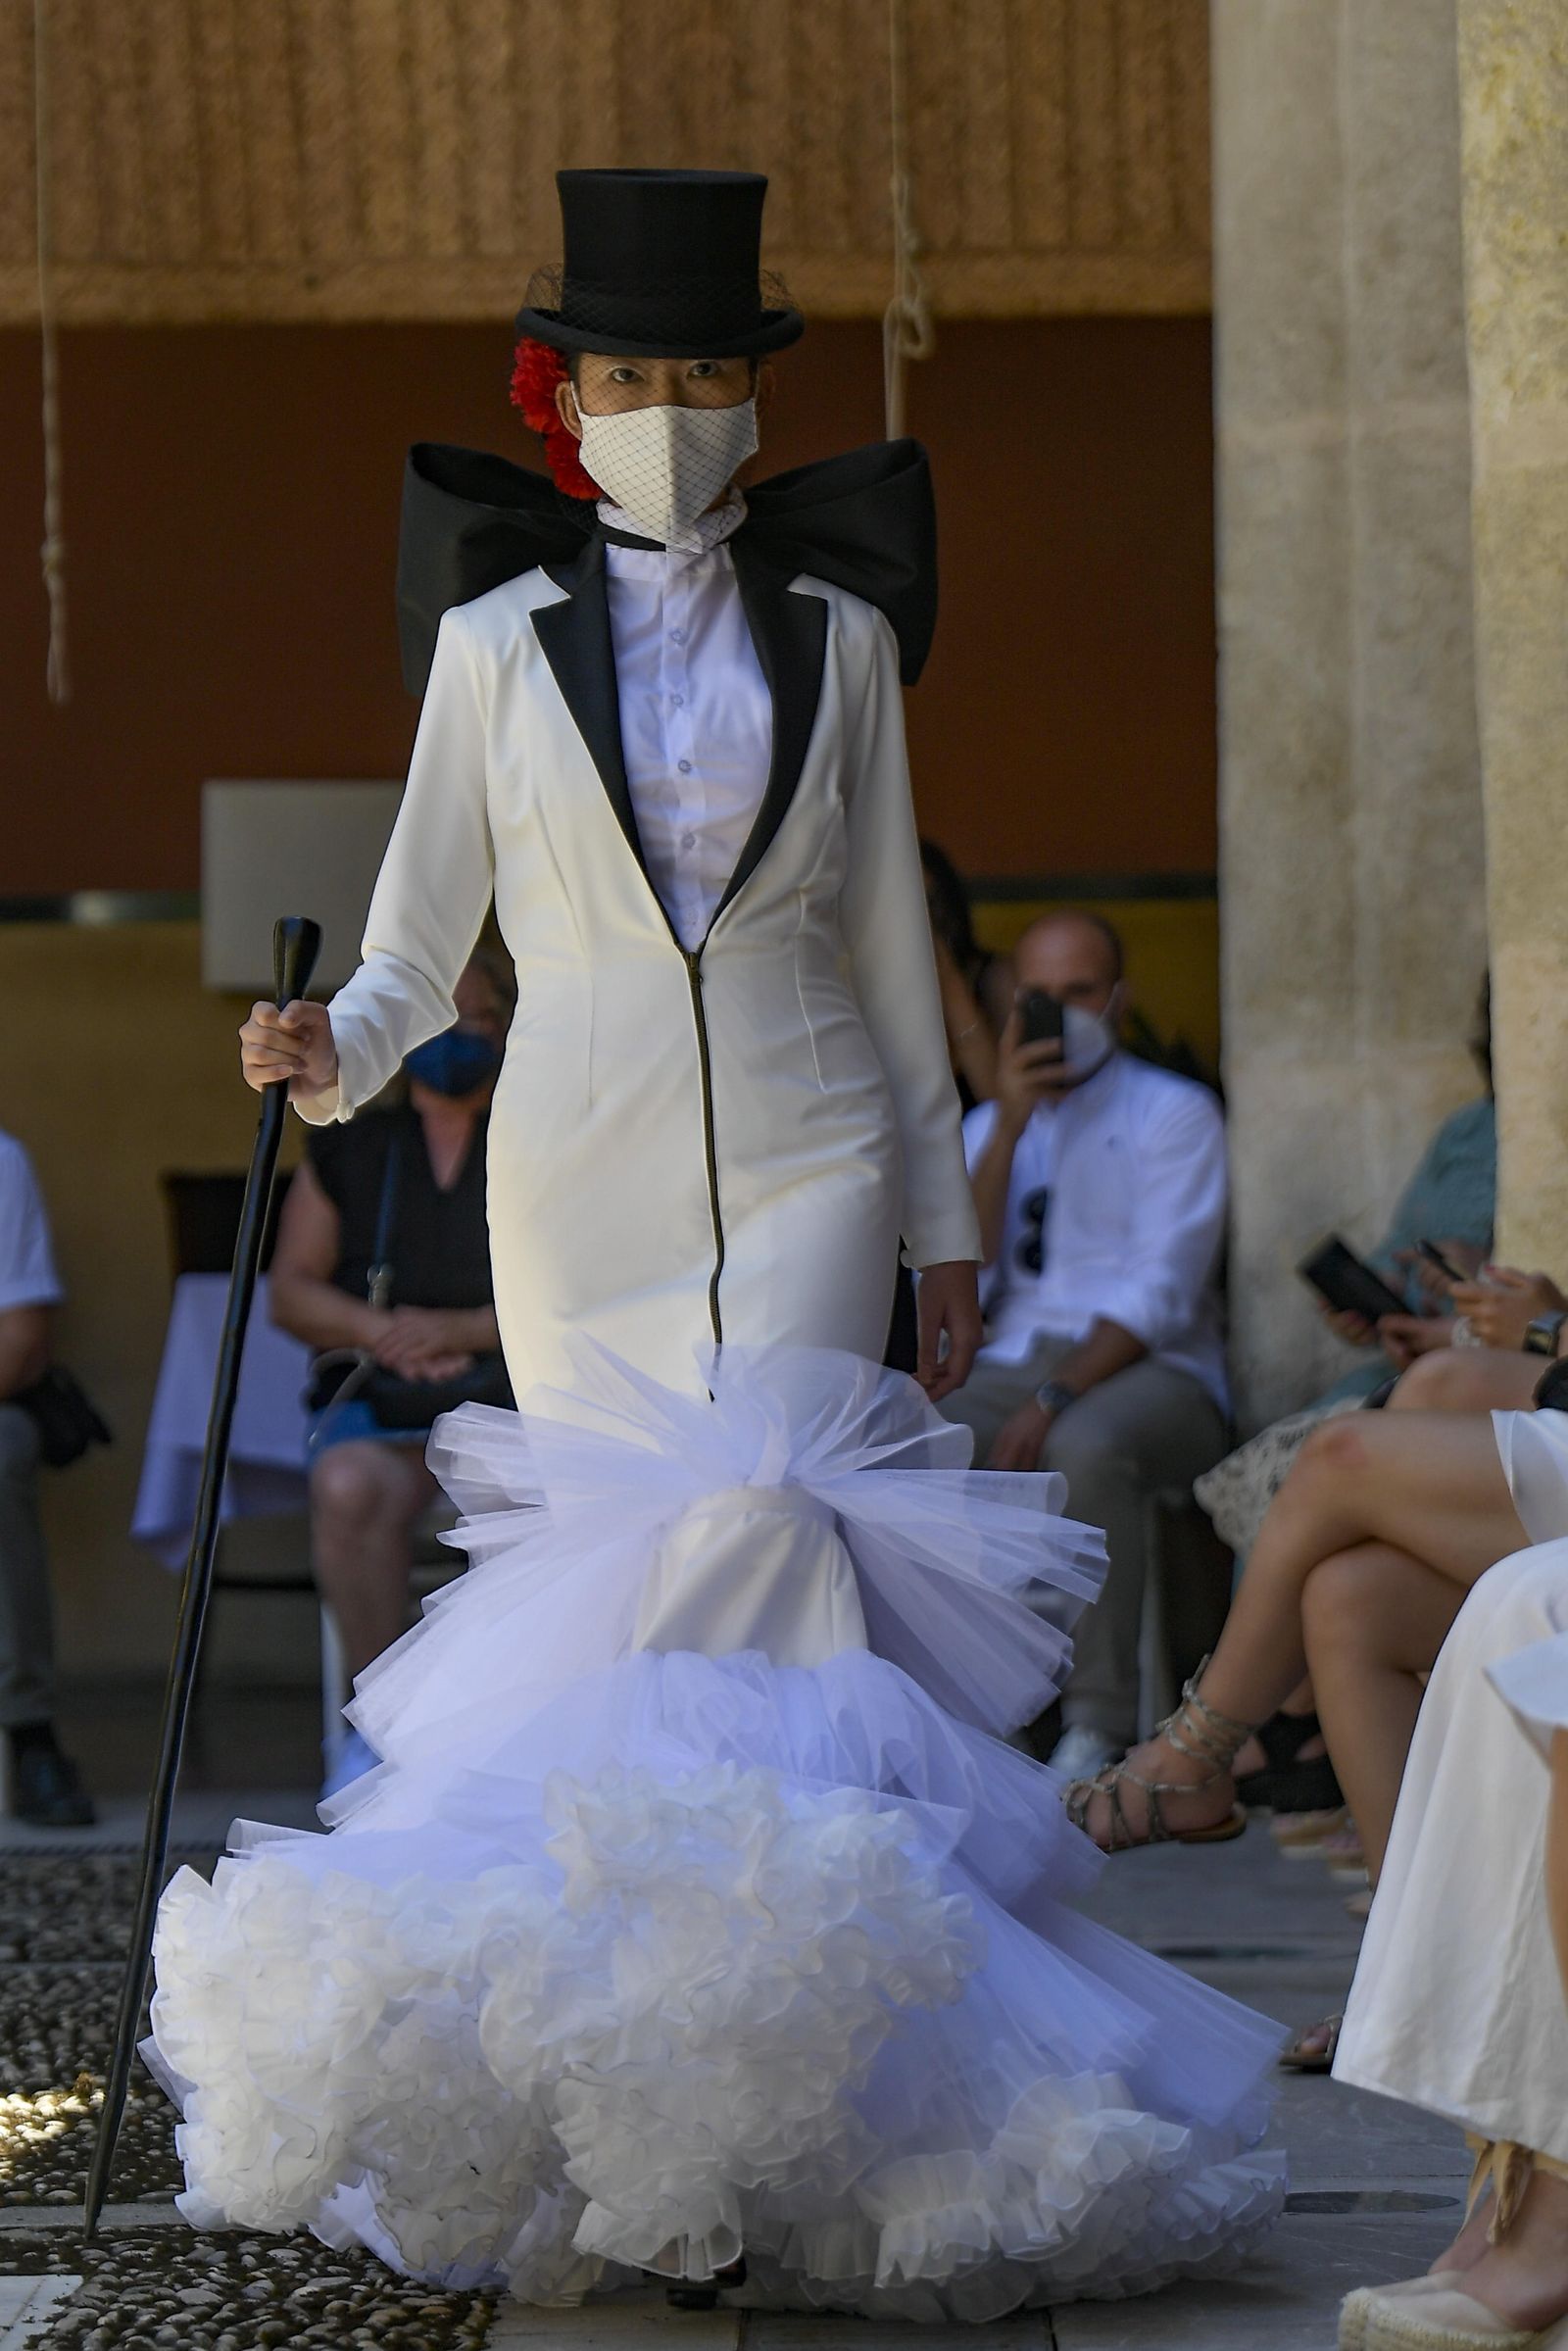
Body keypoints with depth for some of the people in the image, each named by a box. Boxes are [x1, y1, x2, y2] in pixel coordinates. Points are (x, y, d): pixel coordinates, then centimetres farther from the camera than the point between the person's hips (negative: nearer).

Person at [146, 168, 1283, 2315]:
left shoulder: (834, 635, 10)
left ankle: (742, 2099, -19)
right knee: (610, 1599, 0)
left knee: (745, 1568, -15)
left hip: (801, 1165, -1)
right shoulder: (498, 645, 7)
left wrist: (942, 1218, 13)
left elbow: (887, 942, 13)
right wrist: (329, 1049, -16)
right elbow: (417, 950, 6)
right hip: (578, 1176, 1)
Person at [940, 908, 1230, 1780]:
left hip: (1153, 1373, -4)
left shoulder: (1175, 1112, 7)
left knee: (1087, 1443, -39)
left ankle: (1101, 1726, -32)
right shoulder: (985, 1127, 21)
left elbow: (1162, 1292, -7)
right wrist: (1012, 1126, -4)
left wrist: (1055, 1400, -20)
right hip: (1016, 1365, 4)